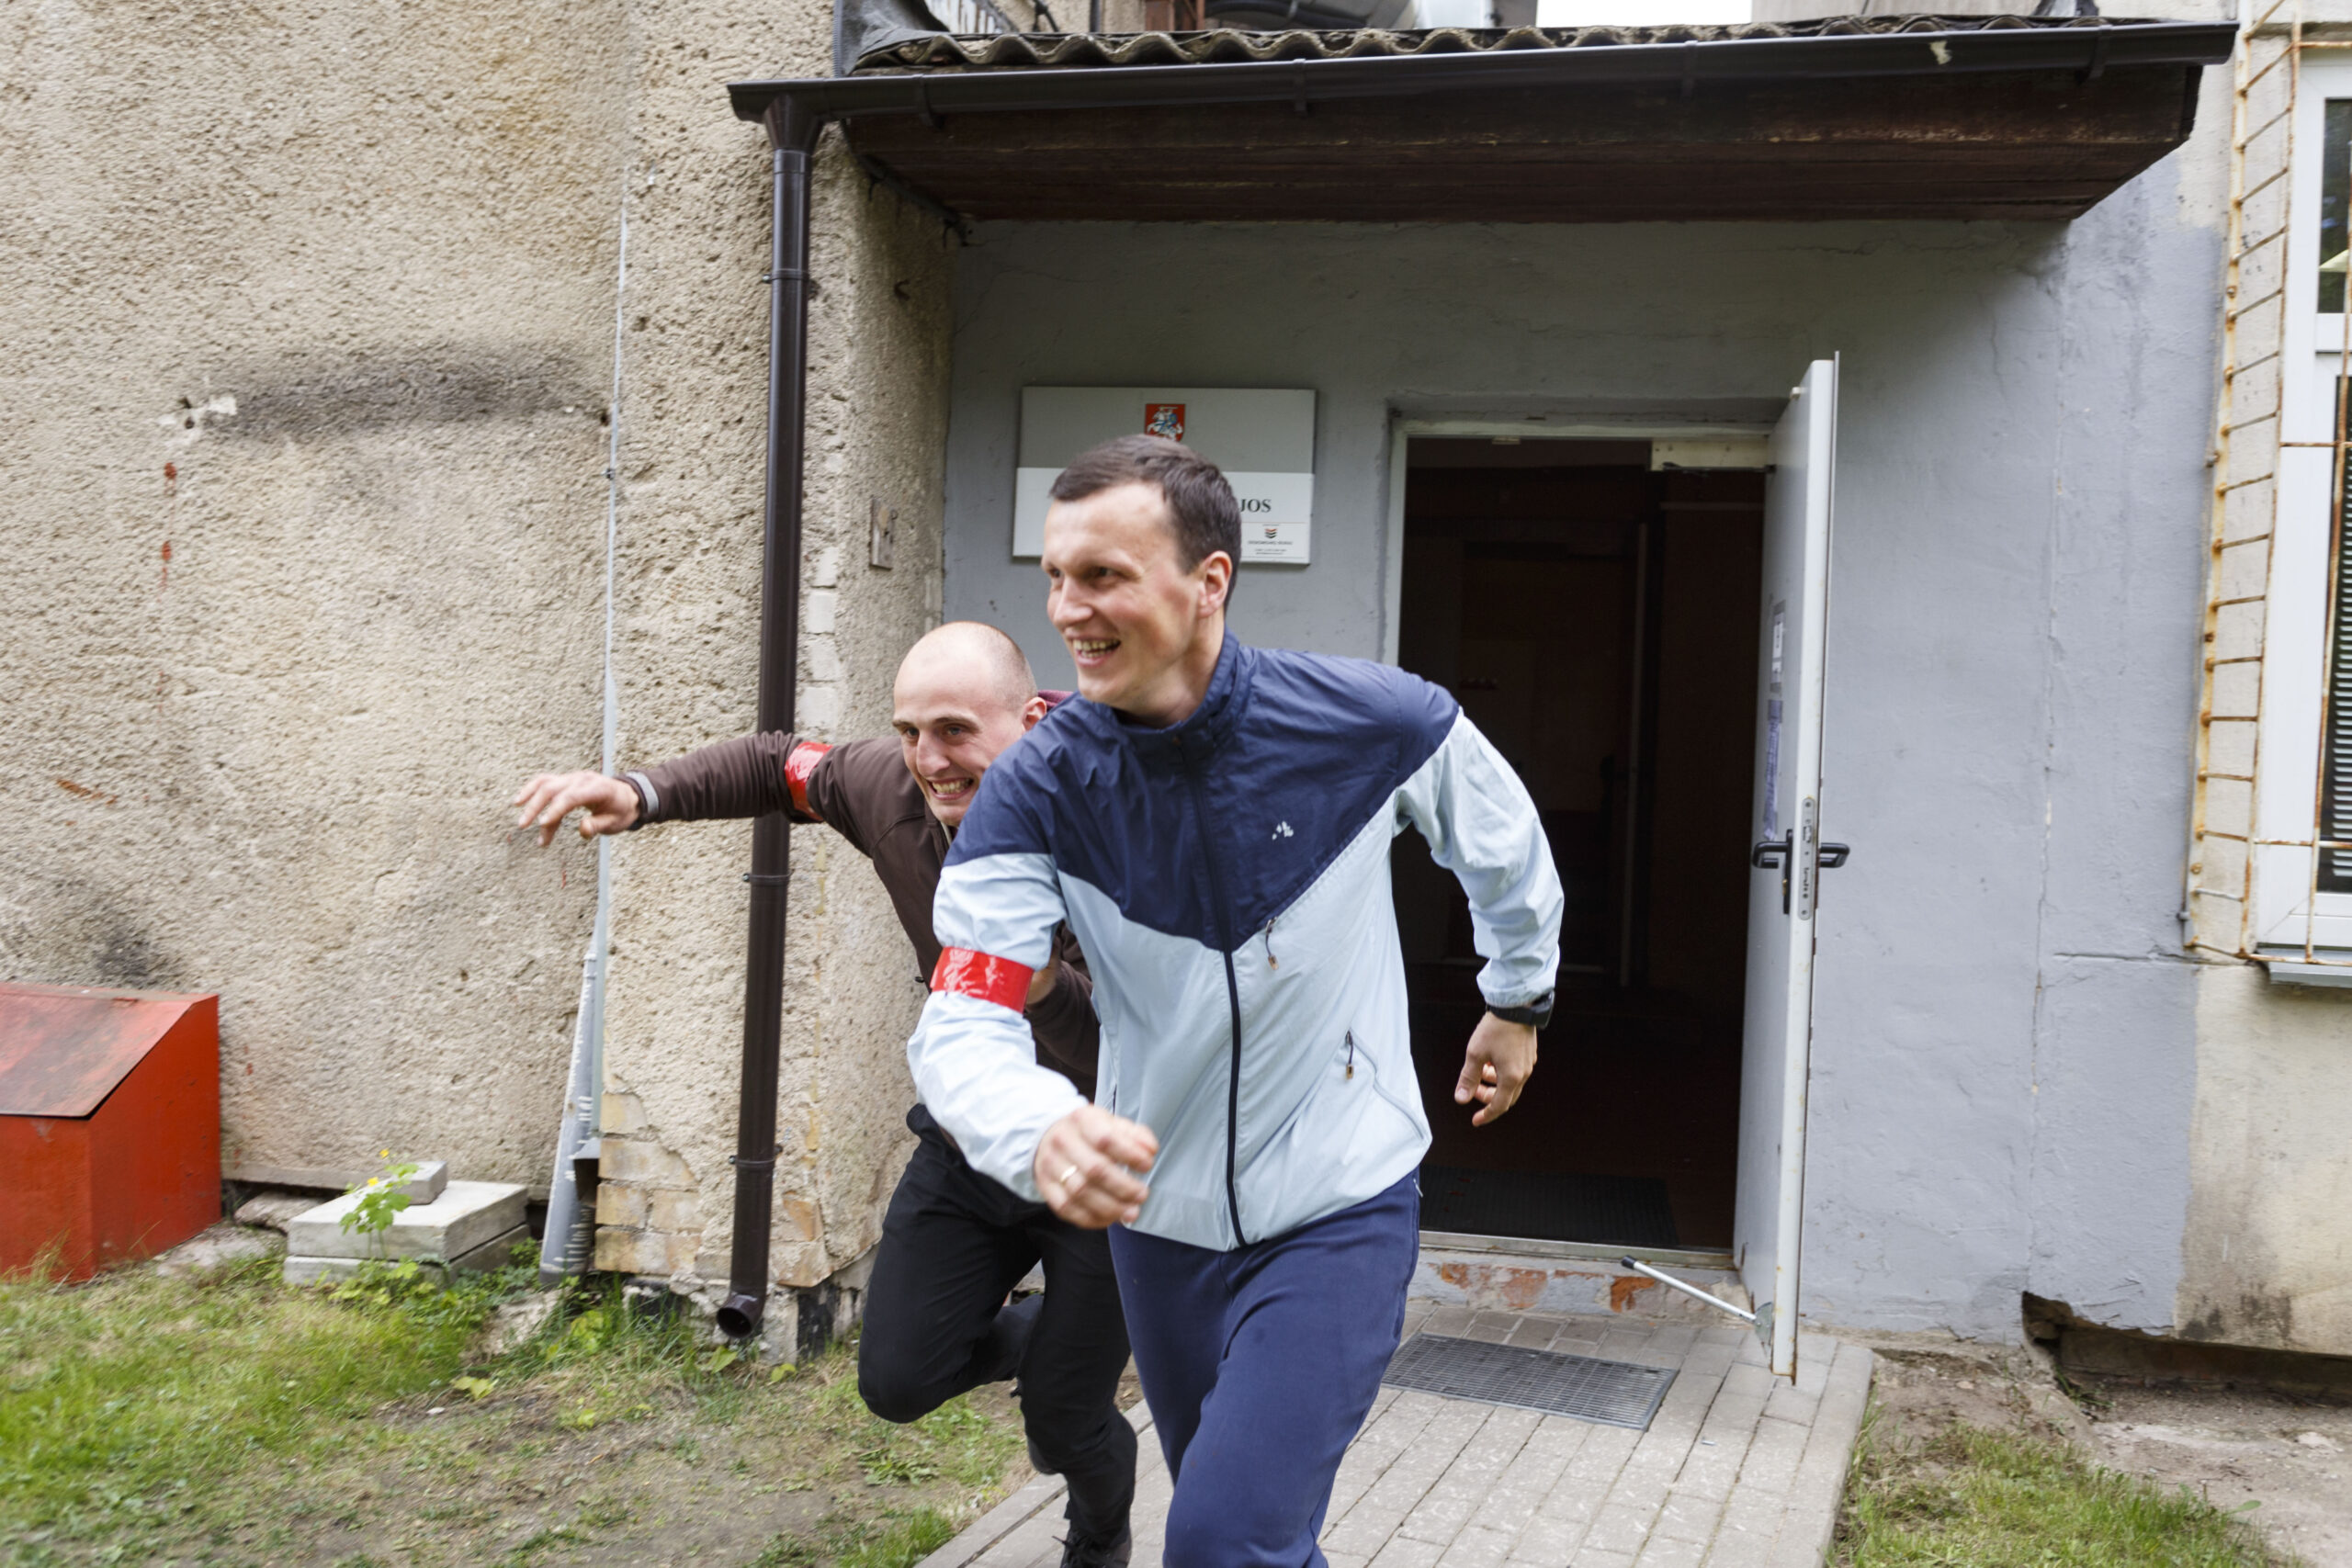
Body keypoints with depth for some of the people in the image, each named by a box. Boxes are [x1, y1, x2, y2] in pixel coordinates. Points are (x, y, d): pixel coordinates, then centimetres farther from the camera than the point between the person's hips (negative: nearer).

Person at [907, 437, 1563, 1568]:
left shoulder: (1379, 724, -18)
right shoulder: (1037, 793, -16)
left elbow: (1503, 846, 4)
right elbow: (962, 1024, -24)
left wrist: (1519, 1001, 17)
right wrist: (1040, 1134, -45)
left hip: (1340, 1213, -3)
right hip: (1161, 1216, 3)